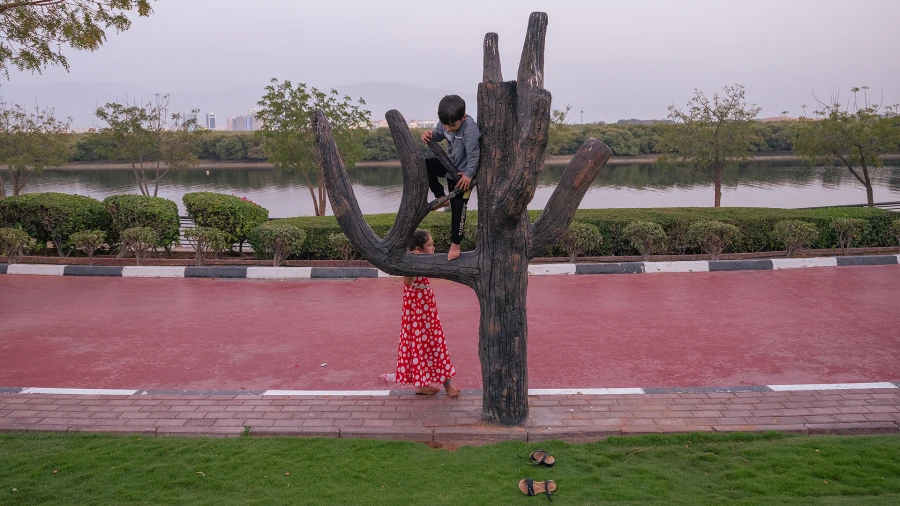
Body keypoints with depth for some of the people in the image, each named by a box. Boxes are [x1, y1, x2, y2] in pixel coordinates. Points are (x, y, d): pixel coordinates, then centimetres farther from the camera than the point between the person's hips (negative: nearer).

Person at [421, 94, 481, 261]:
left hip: (463, 172, -7)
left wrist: (469, 175, -21)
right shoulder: (446, 122, -15)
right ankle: (441, 197, 6)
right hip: (450, 163, 7)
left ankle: (455, 244, 13)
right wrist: (430, 135, -18)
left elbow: (473, 155, -28)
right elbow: (439, 134, 5)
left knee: (458, 207, -2)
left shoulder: (470, 129, -35)